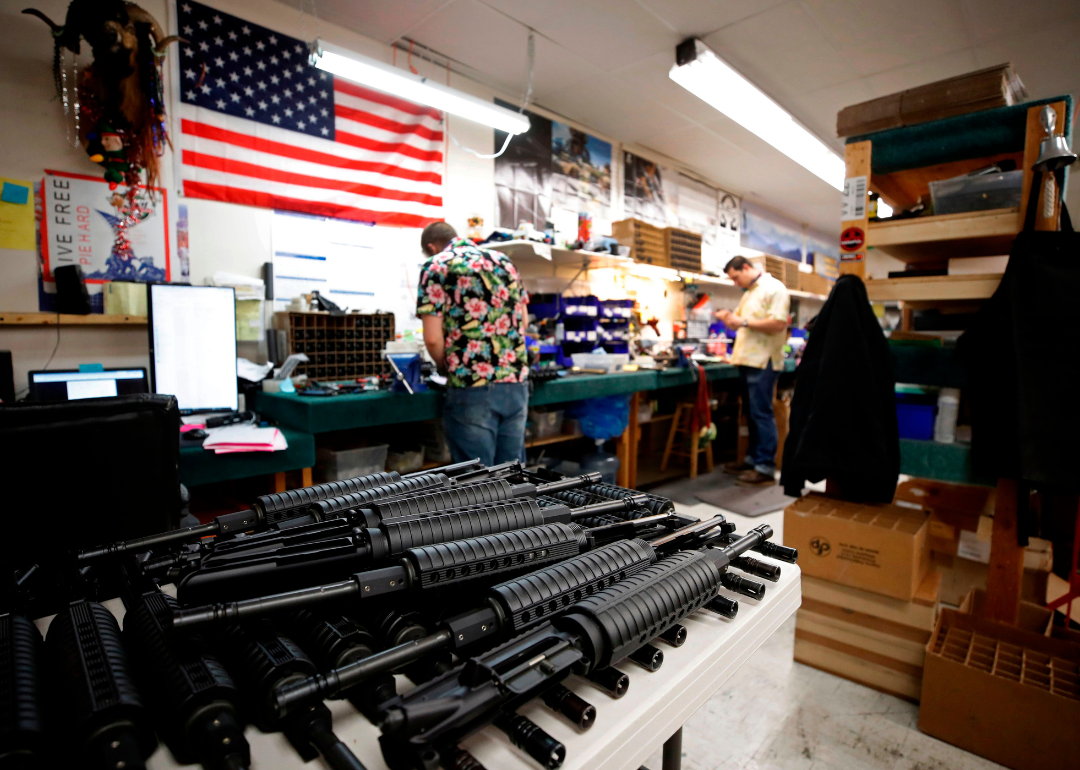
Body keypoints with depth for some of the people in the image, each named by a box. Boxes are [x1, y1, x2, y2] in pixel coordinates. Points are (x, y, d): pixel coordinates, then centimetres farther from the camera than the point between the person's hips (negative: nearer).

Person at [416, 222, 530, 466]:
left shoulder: (436, 266, -1)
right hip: (517, 383, 6)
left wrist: (445, 368, 9)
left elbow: (433, 337, -8)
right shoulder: (503, 260, 15)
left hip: (472, 386, -5)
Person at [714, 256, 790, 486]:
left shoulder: (774, 289, -8)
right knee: (752, 413, 13)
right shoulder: (749, 293, 20)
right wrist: (729, 318, 2)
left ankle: (766, 468, -1)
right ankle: (753, 458, 23)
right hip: (747, 360, 9)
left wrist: (743, 322, -19)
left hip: (763, 362, -9)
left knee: (762, 414, -7)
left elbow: (779, 323, -19)